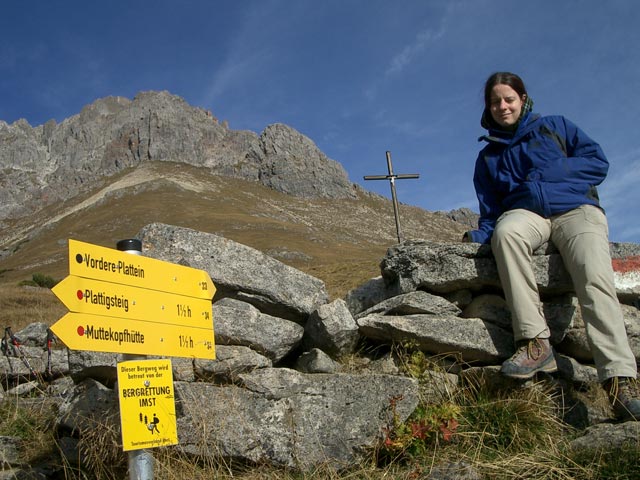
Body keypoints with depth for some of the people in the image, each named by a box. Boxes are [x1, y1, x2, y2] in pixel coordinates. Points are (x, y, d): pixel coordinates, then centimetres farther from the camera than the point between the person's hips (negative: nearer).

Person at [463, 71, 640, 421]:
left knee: (594, 276, -31)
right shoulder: (488, 157, 22)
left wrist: (548, 174, -4)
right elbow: (491, 213, 15)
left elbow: (598, 161, 8)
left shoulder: (554, 127, 17)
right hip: (525, 214, 1)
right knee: (505, 231, -37)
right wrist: (478, 235, -8)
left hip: (576, 208, -1)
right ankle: (535, 342, -39)